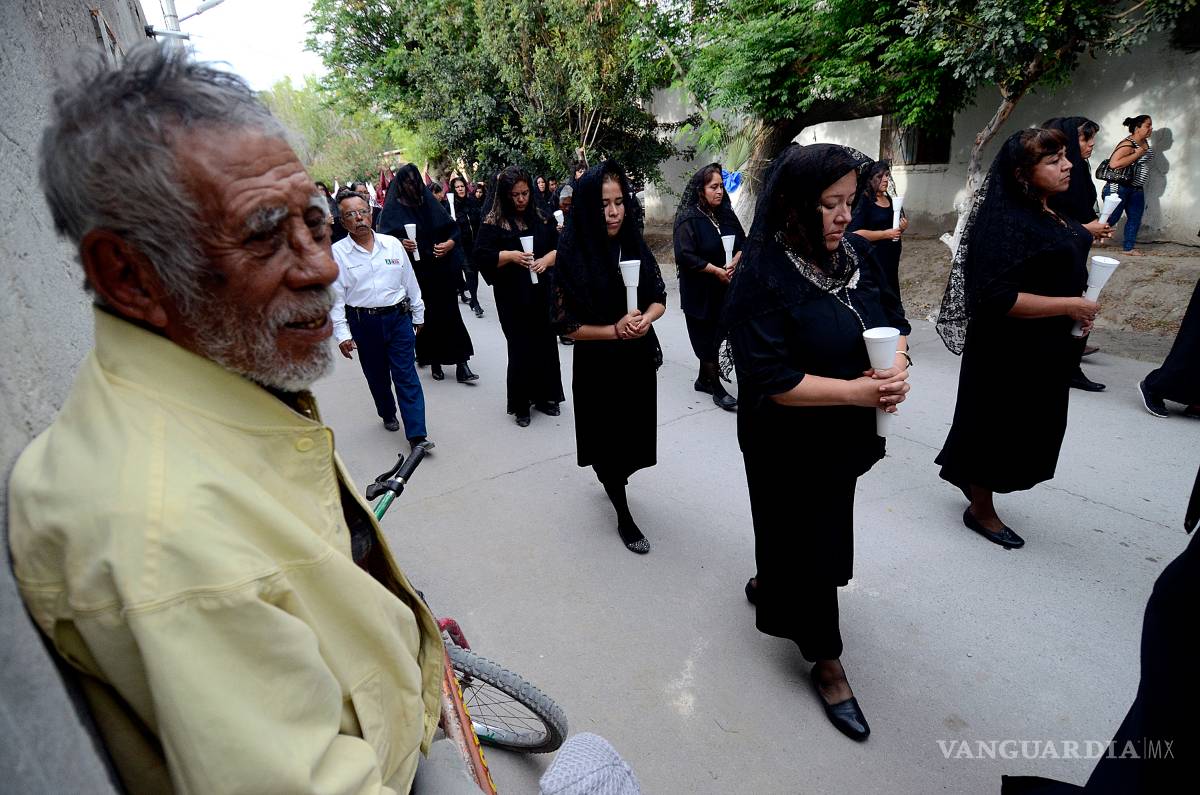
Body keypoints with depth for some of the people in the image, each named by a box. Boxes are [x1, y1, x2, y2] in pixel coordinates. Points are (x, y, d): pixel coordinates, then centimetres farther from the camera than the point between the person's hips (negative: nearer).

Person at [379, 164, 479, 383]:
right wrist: (400, 243, -22)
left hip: (441, 268, 1)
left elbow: (452, 228, 10)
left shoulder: (430, 203, 11)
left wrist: (450, 243, -10)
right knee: (425, 316, 2)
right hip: (414, 272, -1)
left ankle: (460, 361, -4)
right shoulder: (393, 209, 4)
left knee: (448, 313, -4)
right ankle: (434, 360, 16)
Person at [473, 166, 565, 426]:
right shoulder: (493, 222, -2)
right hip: (513, 297, -3)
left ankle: (544, 397, 23)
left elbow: (559, 247, 11)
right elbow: (481, 256, -5)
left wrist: (546, 259, -9)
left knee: (546, 344, 7)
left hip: (542, 292, 4)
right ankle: (520, 405, 14)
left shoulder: (542, 218, 9)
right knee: (520, 349, 1)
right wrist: (510, 255, -18)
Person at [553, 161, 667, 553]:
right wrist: (615, 331, -25)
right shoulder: (572, 257, -15)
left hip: (639, 361, 4)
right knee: (609, 440, 9)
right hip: (598, 367, -4)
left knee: (635, 434, 17)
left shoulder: (635, 245, -3)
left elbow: (659, 298, 5)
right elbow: (566, 325, -14)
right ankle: (623, 516, 29)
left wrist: (645, 318, -17)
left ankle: (614, 481, 49)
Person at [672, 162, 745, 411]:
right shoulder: (689, 219, -12)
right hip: (700, 291, -6)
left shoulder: (726, 214, 7)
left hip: (725, 288, 6)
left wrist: (734, 262, -11)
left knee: (717, 335, 12)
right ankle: (717, 388, 13)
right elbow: (685, 255, -18)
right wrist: (716, 271, -17)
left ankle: (704, 379, 29)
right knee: (706, 337, 3)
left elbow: (743, 242, 10)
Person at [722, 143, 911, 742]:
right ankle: (825, 660, 32)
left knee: (823, 531, 25)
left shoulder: (856, 253, -2)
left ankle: (769, 583, 54)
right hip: (789, 442, -7)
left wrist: (896, 364, -14)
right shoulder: (762, 277, -23)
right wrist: (857, 390, -28)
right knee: (808, 543, 10)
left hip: (844, 434, 7)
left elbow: (892, 318, 7)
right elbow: (770, 380, -26)